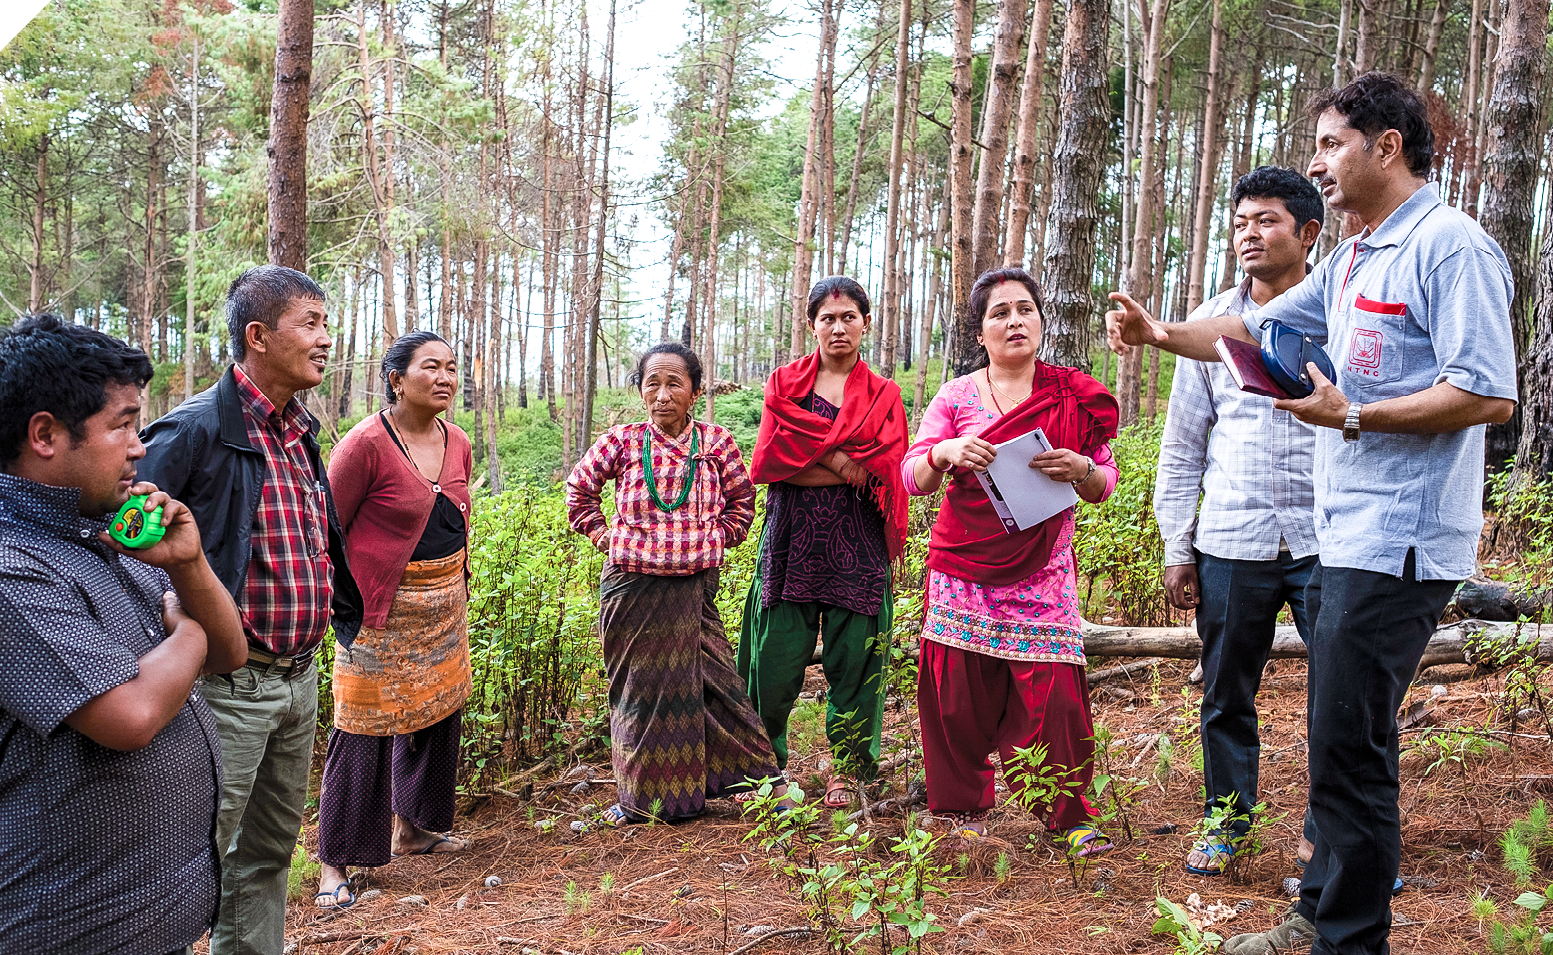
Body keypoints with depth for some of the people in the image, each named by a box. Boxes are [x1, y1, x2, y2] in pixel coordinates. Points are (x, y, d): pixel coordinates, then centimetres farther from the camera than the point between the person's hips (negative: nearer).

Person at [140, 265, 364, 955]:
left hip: (300, 679, 8)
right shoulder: (196, 430, -16)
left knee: (271, 847, 20)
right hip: (230, 686, -8)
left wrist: (346, 615, 24)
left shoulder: (301, 431, 10)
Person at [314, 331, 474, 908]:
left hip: (445, 603, 7)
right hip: (384, 608, -7)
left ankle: (411, 828, 34)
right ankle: (334, 863, 9)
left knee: (437, 714, 15)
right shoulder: (367, 443, -15)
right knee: (365, 730, -3)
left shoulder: (457, 443, 6)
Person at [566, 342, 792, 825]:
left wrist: (713, 541, 5)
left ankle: (764, 778, 15)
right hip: (632, 588, 1)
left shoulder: (715, 441, 1)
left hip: (693, 587, -1)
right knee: (637, 688, 10)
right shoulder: (622, 441, 0)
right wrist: (601, 534, 7)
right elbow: (579, 487, 15)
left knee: (713, 682, 0)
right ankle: (641, 797, 24)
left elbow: (741, 501, 14)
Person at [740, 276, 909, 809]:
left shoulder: (884, 395, 11)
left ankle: (847, 768, 18)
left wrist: (812, 457, -9)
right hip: (791, 539, 0)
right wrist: (842, 459, -9)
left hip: (856, 543, 0)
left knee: (853, 655, 2)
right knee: (777, 656, -1)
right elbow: (767, 460, -3)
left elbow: (884, 473, -4)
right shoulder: (784, 383, 11)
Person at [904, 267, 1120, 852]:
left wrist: (1081, 470, -14)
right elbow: (913, 477, 4)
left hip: (1043, 576, 0)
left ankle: (1070, 817, 11)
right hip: (964, 570, 0)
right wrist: (943, 453, -17)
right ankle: (964, 808, 20)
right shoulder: (957, 396, 6)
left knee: (1054, 695, -6)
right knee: (961, 694, 2)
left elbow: (1104, 488, 9)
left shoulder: (1076, 399, 7)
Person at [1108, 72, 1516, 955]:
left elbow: (1488, 395, -19)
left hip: (1397, 547, -10)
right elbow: (1250, 332, 22)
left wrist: (1352, 417, -19)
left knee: (1349, 749, -5)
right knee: (1341, 740, 18)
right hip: (1343, 541, 10)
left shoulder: (1450, 245, -12)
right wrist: (1162, 335, 7)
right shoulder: (1354, 260, 17)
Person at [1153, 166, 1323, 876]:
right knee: (1226, 696, 10)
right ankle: (1226, 820, 29)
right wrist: (1177, 548, 6)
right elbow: (1181, 445, 11)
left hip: (1328, 542, -1)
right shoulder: (1210, 323, 8)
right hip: (1231, 543, 2)